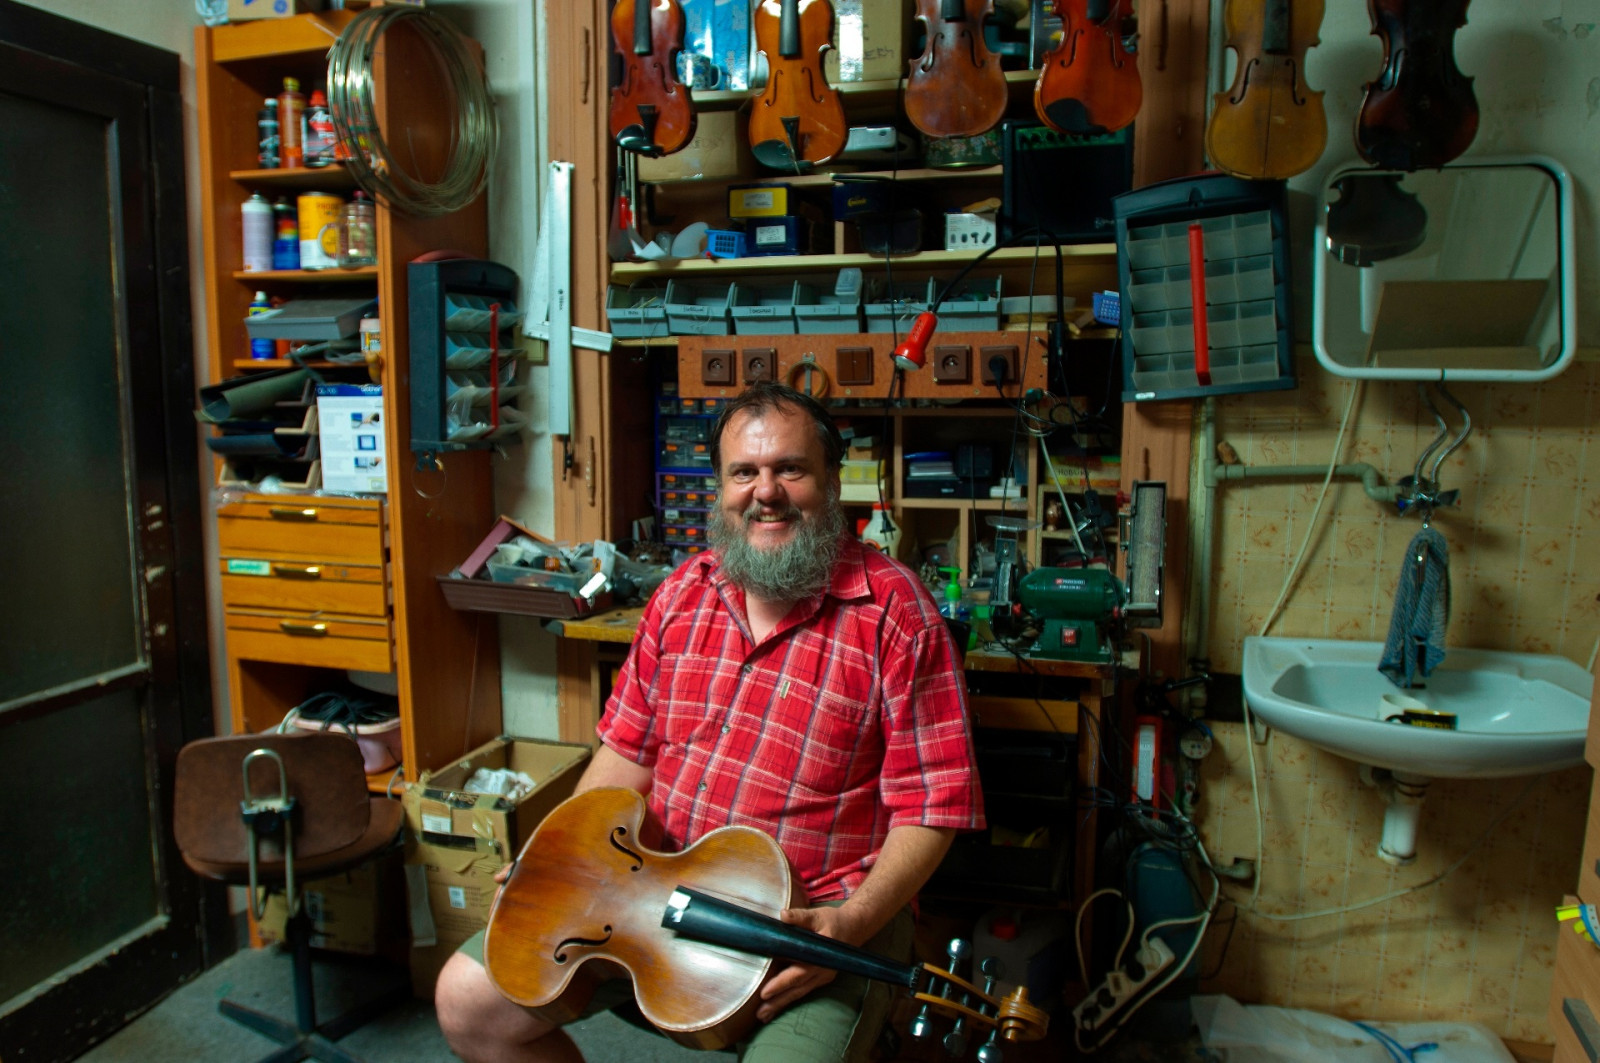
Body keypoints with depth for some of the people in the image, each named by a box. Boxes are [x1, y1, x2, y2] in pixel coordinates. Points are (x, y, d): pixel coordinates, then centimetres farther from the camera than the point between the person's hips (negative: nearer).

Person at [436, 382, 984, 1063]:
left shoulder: (894, 611, -11)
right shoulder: (682, 594, 7)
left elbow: (929, 806, -11)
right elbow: (628, 751, 14)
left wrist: (851, 924, -23)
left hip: (817, 909, -4)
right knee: (467, 1000, -1)